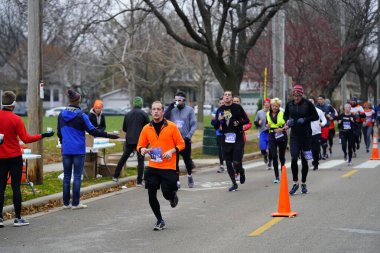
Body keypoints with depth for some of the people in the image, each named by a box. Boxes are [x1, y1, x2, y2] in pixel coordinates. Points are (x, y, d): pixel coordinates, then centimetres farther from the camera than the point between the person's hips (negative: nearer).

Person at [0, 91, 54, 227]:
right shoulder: (16, 119, -13)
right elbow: (26, 139, -13)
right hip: (14, 157, -3)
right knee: (16, 187, 1)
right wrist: (42, 135, -5)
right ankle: (18, 218, 4)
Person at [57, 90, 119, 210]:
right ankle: (75, 203, 2)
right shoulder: (81, 115, -11)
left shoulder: (61, 114, 4)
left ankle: (66, 203, 12)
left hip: (66, 150, 4)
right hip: (78, 150, -4)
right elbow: (92, 131, -11)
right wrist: (108, 135, -5)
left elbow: (59, 132, 13)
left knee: (66, 176, 10)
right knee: (77, 176, 1)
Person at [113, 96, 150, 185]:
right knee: (140, 160, 0)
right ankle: (139, 181, -4)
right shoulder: (143, 114, -7)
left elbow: (124, 128, 12)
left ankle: (115, 176, 20)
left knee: (123, 158, 16)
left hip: (129, 140, 4)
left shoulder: (127, 115, 6)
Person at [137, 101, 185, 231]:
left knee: (167, 194, -4)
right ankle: (159, 220, 18)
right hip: (152, 167, 3)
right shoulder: (146, 128, 5)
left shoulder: (171, 126, -3)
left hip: (168, 167, -3)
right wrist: (143, 150, -11)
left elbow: (181, 144, 1)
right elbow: (140, 146, 12)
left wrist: (172, 151, -17)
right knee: (151, 195, -1)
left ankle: (173, 196, 35)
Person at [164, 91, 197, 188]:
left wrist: (188, 136, -15)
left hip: (185, 140, -1)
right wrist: (169, 107, -13)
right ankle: (176, 180, 10)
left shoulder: (189, 110, -3)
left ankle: (189, 175, 35)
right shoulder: (172, 110, 2)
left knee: (187, 159, 10)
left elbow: (194, 124, -5)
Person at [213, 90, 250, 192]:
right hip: (226, 139, 3)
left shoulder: (238, 107, -1)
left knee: (236, 162, -11)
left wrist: (239, 123, -16)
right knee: (228, 163, 5)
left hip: (237, 139, -3)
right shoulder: (220, 110, 7)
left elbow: (247, 120, 3)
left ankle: (241, 172, 24)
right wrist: (218, 120, -12)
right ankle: (234, 184, 19)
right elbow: (216, 127, 8)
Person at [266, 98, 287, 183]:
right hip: (272, 137, 2)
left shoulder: (282, 114, -5)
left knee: (281, 156, 8)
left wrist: (282, 129, -23)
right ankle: (276, 176, -3)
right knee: (274, 156, -9)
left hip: (282, 136, -2)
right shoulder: (268, 114, 6)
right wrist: (267, 126, -5)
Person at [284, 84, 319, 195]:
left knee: (304, 159, 6)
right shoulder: (289, 104, 3)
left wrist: (305, 119, -16)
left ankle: (303, 184, 20)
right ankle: (295, 183, 4)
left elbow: (316, 116, -1)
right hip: (294, 135, 2)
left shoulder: (308, 104, -6)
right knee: (294, 158, -9)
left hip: (306, 135, -2)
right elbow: (285, 115, 19)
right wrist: (288, 120, -3)